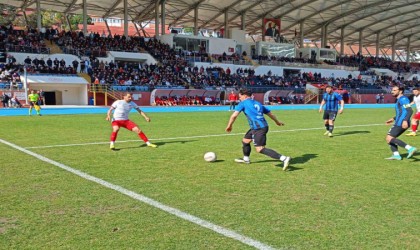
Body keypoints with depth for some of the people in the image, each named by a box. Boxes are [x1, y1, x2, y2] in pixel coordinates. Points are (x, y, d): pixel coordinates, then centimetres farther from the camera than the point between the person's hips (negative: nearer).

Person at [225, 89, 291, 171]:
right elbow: (270, 113, 27)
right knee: (245, 140, 25)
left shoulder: (243, 103, 2)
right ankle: (246, 159, 45)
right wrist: (277, 122, 43)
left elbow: (234, 115, -4)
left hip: (258, 128, -9)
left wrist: (229, 126, 9)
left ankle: (284, 158, -23)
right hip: (263, 126, 9)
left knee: (260, 149, -14)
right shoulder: (257, 103, 21)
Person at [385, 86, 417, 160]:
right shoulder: (400, 99, 21)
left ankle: (410, 148, -22)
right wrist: (393, 119, 35)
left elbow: (410, 111, -22)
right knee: (389, 138, 13)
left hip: (400, 123, -11)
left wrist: (405, 120, -34)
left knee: (389, 138, -16)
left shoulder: (403, 99, -10)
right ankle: (396, 155, 6)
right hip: (399, 123, 11)